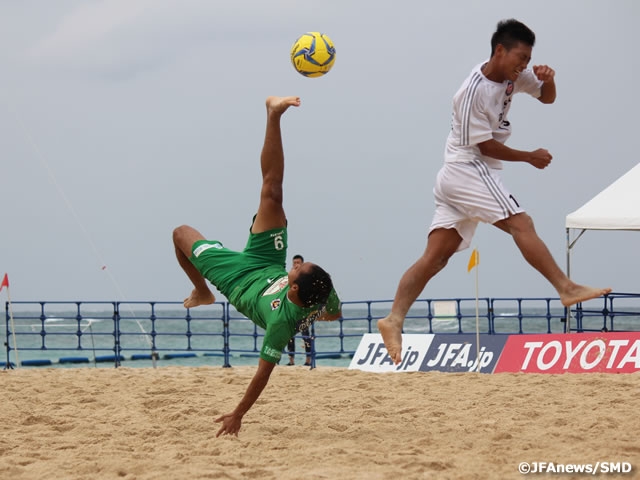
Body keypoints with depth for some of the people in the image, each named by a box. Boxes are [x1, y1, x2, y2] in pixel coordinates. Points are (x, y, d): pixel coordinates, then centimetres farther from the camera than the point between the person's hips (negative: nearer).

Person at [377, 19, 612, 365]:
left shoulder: (513, 74, 6)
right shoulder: (474, 91, -18)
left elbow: (547, 97, 17)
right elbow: (486, 145, -14)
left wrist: (547, 79, -6)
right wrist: (530, 157, -5)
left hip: (455, 179, 9)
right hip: (469, 168, -9)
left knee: (435, 257, 2)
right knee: (521, 223, -16)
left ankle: (394, 320, -4)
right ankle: (566, 289, -20)